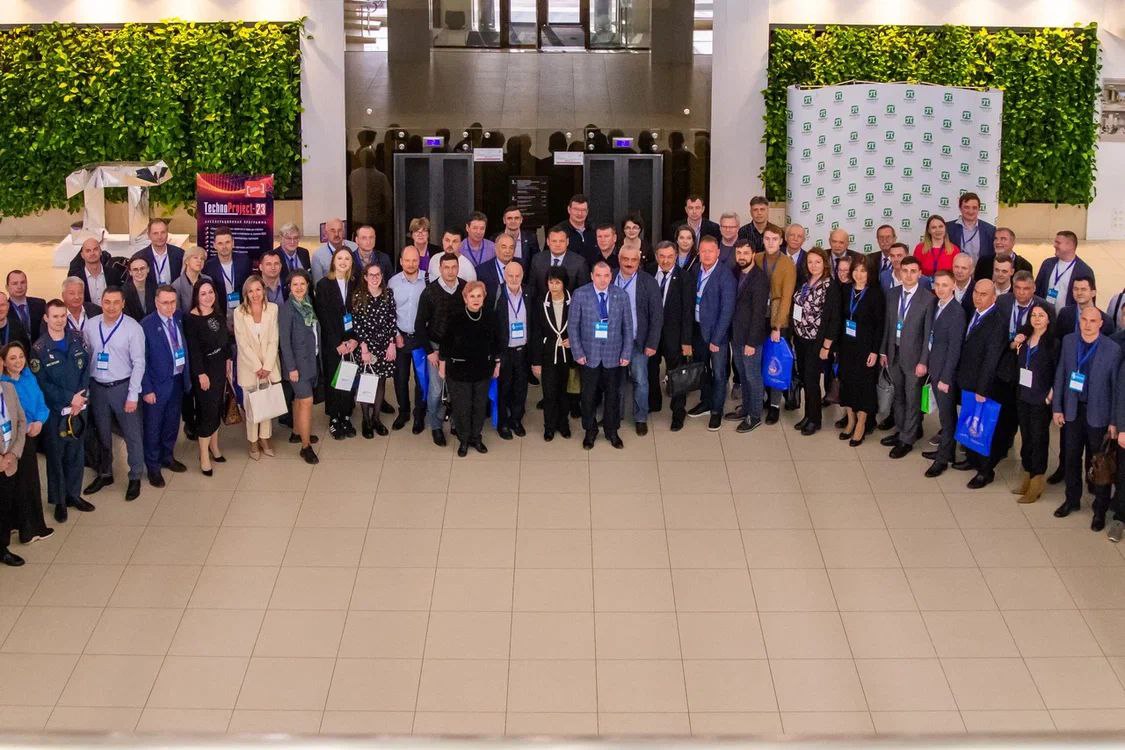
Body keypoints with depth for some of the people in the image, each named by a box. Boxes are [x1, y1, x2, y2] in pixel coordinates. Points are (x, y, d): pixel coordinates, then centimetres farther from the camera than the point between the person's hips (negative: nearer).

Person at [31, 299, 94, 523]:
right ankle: (59, 501, 18)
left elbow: (86, 368, 4)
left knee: (76, 452, 12)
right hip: (55, 410, -3)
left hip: (78, 406, 3)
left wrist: (81, 396, -9)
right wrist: (69, 398, -13)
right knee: (56, 454, 7)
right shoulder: (39, 349, -11)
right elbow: (42, 384, -10)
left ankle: (74, 494, 27)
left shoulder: (77, 339, 1)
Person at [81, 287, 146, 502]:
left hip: (123, 387, -3)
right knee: (102, 434, 17)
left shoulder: (133, 328, -14)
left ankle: (135, 478, 20)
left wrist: (133, 395, -14)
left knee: (132, 434, 4)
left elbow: (139, 363, -12)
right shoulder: (90, 326, -3)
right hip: (97, 387, 4)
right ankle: (104, 474, 34)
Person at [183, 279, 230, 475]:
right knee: (207, 409, -4)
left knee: (218, 407, 14)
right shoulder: (191, 318, -17)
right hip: (204, 369, -7)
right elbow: (193, 349, -17)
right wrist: (201, 374, -17)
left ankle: (213, 446, 29)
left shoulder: (218, 314, 3)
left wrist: (228, 360, 9)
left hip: (219, 366, 7)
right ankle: (204, 456, 4)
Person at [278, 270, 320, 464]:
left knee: (300, 397, 19)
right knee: (306, 400, -8)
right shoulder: (286, 309, -15)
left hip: (311, 359, 7)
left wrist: (317, 358, 7)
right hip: (297, 361, -7)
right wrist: (291, 367, -17)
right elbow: (284, 340, -16)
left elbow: (314, 332, 10)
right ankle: (306, 446, -3)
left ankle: (297, 433, 35)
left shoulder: (308, 305, 5)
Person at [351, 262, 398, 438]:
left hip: (385, 344, 3)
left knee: (381, 381, 10)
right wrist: (364, 348, -12)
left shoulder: (388, 294, 2)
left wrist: (392, 344, -3)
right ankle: (366, 421, 14)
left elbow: (392, 320, 3)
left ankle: (376, 418, 23)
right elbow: (357, 323, -9)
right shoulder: (358, 296, -7)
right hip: (365, 344, -3)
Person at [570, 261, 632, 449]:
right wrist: (578, 353, -8)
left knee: (613, 395, 12)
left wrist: (626, 354, -2)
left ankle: (611, 431, 29)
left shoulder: (621, 296, -2)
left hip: (613, 356, 1)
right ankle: (590, 432, 27)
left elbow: (627, 327, 2)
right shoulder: (580, 295, -7)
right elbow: (573, 326, -4)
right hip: (589, 355, -1)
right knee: (589, 395, 9)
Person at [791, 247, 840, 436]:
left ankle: (814, 419, 12)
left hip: (816, 341, -6)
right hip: (800, 338, 6)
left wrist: (826, 346, -13)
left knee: (811, 379, -2)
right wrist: (794, 335, 6)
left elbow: (834, 318, -12)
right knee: (804, 378, 10)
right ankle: (808, 415, 22)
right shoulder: (804, 284, 6)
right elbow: (796, 309, 10)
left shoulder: (831, 287, -11)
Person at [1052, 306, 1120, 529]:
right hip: (1073, 410, 4)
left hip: (1098, 414, -3)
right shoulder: (1068, 341, -3)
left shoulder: (1113, 349, -14)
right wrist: (1057, 408, 2)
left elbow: (1116, 386, -11)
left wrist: (1114, 421, -9)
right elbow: (1060, 375, 3)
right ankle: (1072, 500, 34)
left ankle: (1100, 509, 21)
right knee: (1072, 458, 16)